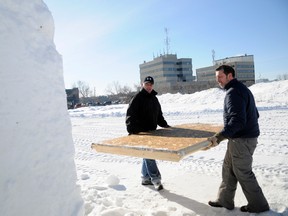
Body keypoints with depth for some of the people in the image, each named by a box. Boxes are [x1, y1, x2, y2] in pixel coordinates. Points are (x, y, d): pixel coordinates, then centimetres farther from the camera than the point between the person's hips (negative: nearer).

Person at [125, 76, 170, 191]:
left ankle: (145, 178, 26)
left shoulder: (154, 98, 16)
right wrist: (131, 129, -28)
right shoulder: (137, 98, -9)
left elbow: (159, 115, 26)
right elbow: (130, 114, -17)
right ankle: (156, 179, -9)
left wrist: (164, 124, 17)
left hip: (152, 131, 8)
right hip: (141, 132, -8)